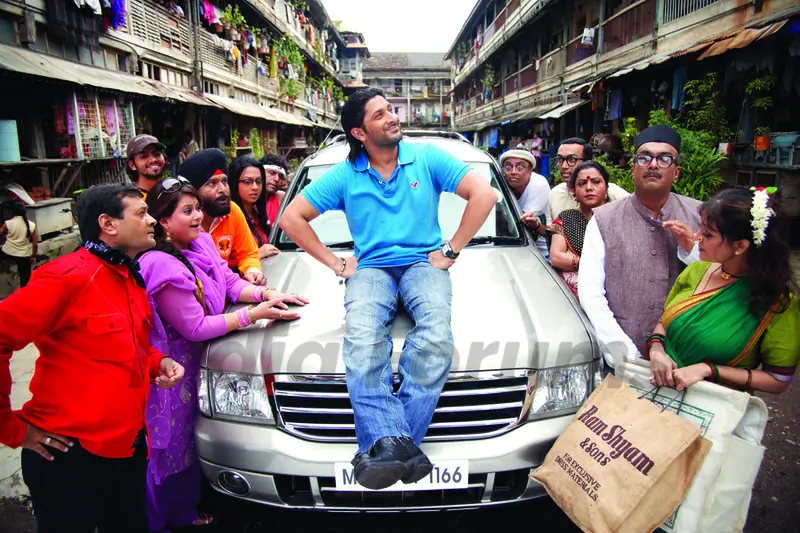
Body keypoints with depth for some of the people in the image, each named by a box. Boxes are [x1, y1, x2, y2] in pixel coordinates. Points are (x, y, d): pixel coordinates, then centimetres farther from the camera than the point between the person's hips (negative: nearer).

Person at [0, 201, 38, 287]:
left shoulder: (8, 223, -8)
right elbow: (35, 244, -4)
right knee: (25, 279, 10)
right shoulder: (32, 225, -6)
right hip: (23, 255, 1)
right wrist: (33, 256, 7)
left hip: (7, 253, -1)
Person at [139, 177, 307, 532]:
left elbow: (231, 282, 6)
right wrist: (254, 315, -25)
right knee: (164, 448, 8)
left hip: (192, 363, 9)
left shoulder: (200, 243, -2)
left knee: (187, 442, 22)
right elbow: (197, 328, -25)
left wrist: (265, 293, -13)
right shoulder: (163, 268, -27)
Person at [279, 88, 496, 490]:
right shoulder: (345, 175, 9)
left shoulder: (427, 158, 8)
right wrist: (335, 263, 3)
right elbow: (291, 218, 11)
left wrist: (450, 251, -3)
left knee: (436, 332, -35)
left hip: (423, 263, 0)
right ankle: (395, 443, -39)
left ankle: (385, 444, -34)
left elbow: (484, 195, 2)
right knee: (362, 341, -34)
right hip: (371, 268, 1)